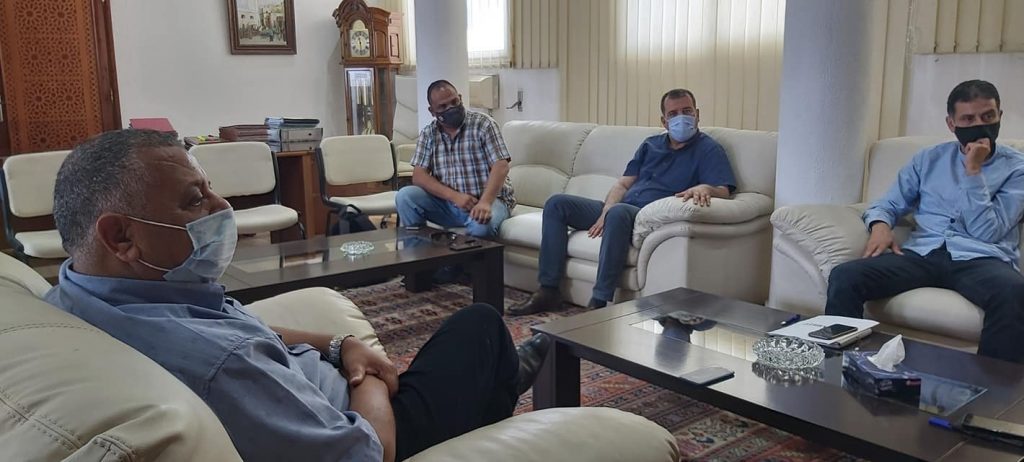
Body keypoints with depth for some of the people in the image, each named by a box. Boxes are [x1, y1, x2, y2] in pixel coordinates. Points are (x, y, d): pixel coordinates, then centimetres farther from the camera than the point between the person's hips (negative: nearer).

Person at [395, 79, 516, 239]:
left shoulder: (483, 124, -6)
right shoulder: (428, 133, 5)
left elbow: (501, 166, -16)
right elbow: (419, 176, -4)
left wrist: (485, 202, -33)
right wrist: (455, 196, -20)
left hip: (489, 198, -4)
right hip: (448, 202, 4)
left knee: (481, 225, -37)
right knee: (405, 196, -15)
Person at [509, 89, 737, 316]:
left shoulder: (708, 149, 3)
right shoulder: (650, 145, 21)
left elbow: (723, 191, -11)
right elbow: (623, 184, 16)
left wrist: (705, 188, -35)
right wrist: (606, 211, -4)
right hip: (620, 209, 7)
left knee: (618, 212, -40)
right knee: (556, 203, -5)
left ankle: (599, 303, -38)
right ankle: (548, 291, -9)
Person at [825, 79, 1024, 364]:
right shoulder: (929, 159, 19)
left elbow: (986, 232, -2)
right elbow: (888, 204, 18)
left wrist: (973, 171, -6)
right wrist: (880, 225, -6)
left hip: (981, 259, -2)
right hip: (922, 253, 2)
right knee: (843, 277, -27)